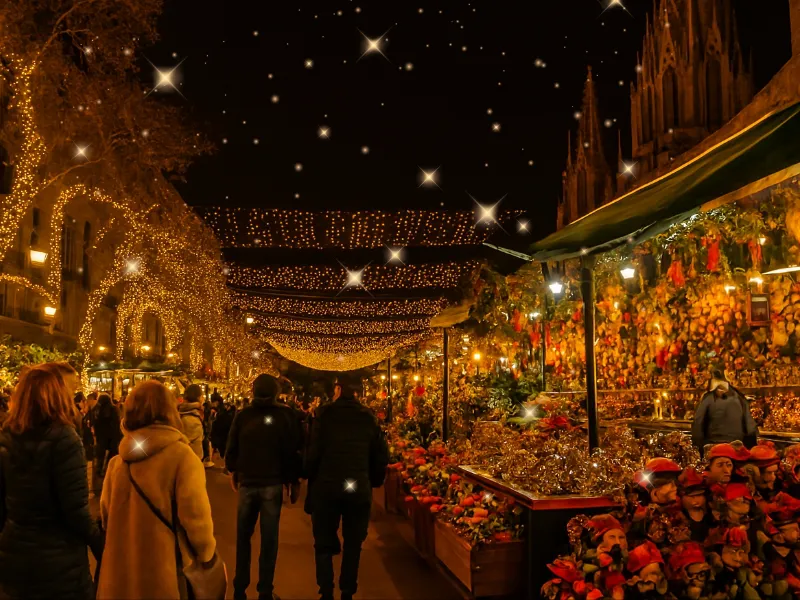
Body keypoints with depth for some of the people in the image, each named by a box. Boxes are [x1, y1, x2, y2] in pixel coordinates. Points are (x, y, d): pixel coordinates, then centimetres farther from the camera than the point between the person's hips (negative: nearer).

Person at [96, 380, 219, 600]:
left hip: (119, 573, 5)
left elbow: (106, 513, 12)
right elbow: (195, 517, -18)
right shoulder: (182, 455, -15)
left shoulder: (118, 460, 2)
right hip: (164, 573, -5)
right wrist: (207, 554, 0)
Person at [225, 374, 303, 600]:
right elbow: (293, 450, -6)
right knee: (269, 538, 5)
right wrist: (295, 481, 4)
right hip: (273, 483, -1)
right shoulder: (285, 415, -6)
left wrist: (233, 471, 18)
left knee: (243, 536, 15)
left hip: (247, 482, 1)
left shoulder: (243, 415, -3)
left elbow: (231, 448, 0)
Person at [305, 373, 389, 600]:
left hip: (326, 487, -2)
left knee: (324, 542, 11)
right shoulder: (369, 417, 1)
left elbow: (314, 451, -11)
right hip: (359, 489, 2)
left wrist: (310, 477, 4)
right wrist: (373, 481, 15)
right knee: (353, 544, 13)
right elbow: (381, 455, 2)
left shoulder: (325, 414, -8)